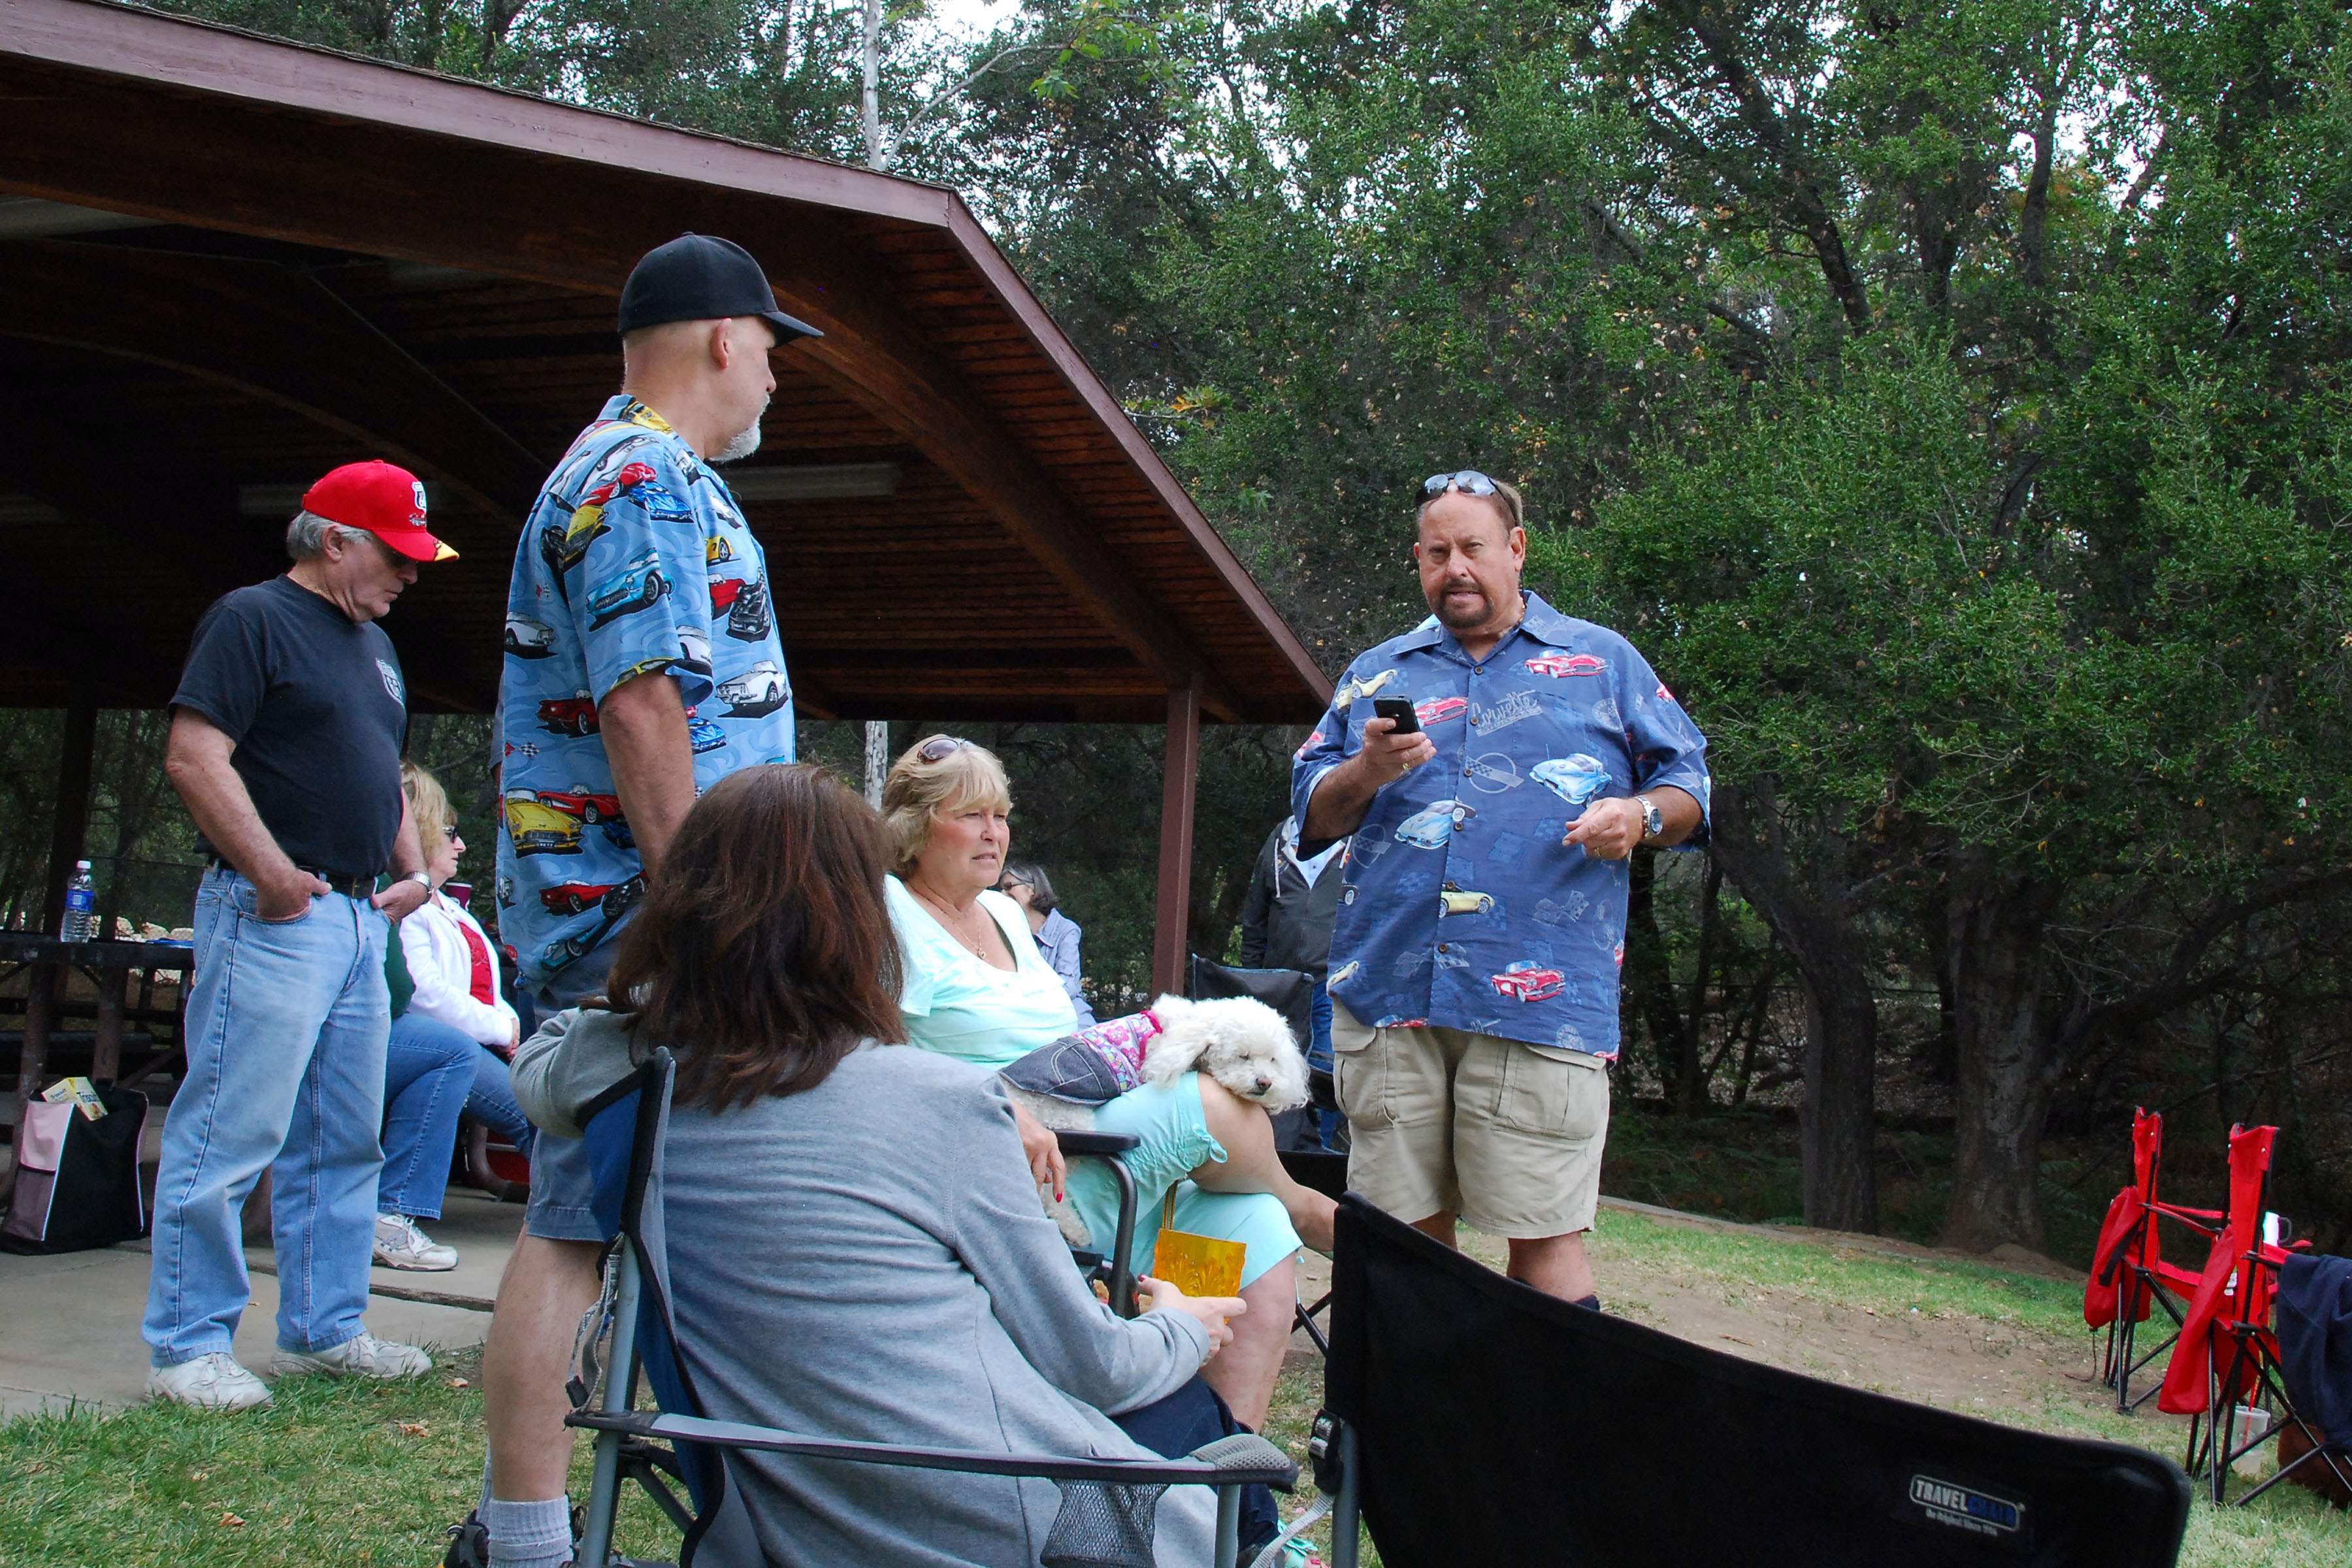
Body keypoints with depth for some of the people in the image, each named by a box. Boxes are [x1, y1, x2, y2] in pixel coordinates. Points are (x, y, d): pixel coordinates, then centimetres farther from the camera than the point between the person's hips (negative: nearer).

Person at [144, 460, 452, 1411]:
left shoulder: (372, 643, 21)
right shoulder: (254, 619, -6)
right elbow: (193, 757, -15)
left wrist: (411, 867, 14)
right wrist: (269, 869, -20)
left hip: (359, 919, 9)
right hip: (274, 916, -9)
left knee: (345, 1143, 12)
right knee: (231, 1135, -6)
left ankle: (325, 1330, 21)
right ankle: (188, 1346, 1)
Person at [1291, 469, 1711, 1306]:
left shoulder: (1603, 660, 15)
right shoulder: (1377, 674, 20)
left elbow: (1687, 783, 13)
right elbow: (1313, 815, 16)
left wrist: (1640, 814, -9)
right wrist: (1368, 772, -5)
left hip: (1541, 995, -2)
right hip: (1389, 989, 3)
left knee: (1543, 1233, -8)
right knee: (1405, 1227, 5)